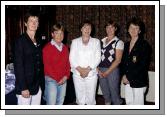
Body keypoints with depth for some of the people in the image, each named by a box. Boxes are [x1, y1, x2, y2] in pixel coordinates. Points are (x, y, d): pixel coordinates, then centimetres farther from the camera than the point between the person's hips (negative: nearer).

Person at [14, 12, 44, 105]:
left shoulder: (38, 42, 12)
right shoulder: (20, 41, -7)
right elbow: (18, 66, -13)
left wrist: (42, 83, 8)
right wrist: (23, 88, -17)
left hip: (38, 86, 6)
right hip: (25, 86, -6)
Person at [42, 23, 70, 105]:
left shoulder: (65, 48, 12)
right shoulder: (47, 48, -6)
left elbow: (67, 63, 14)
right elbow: (47, 66, -10)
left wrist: (66, 76, -2)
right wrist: (57, 78, -12)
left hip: (63, 80, 6)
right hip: (51, 80, -6)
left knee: (60, 103, 13)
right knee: (51, 104, -5)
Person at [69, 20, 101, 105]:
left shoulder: (96, 41, 8)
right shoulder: (75, 42, 10)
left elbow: (97, 58, 0)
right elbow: (72, 58, 3)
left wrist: (88, 69, -12)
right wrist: (80, 69, -11)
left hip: (91, 74, -1)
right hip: (78, 73, 1)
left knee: (91, 98, -1)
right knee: (80, 98, 3)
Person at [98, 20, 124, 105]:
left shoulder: (118, 42, -3)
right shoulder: (101, 41, 11)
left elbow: (118, 60, -9)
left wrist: (107, 72, -12)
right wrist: (98, 70, -5)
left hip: (112, 70, -4)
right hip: (101, 70, 5)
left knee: (114, 93, 0)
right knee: (105, 93, 14)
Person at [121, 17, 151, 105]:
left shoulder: (144, 45, -9)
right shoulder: (127, 45, 11)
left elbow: (143, 65, -15)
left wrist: (129, 77, -12)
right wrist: (124, 75, -2)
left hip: (139, 81, -6)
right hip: (127, 81, 6)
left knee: (137, 104, 0)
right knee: (128, 102, 13)